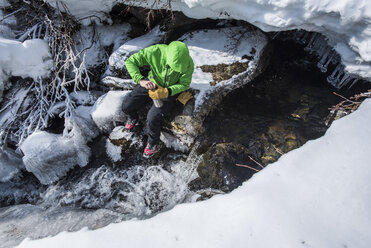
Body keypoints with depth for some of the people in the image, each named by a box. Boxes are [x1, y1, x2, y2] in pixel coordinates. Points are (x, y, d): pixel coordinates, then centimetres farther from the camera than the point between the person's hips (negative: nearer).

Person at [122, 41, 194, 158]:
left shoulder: (188, 64, -27)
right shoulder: (155, 51, -26)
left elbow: (184, 84, -16)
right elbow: (130, 61, -18)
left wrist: (166, 92, -35)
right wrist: (140, 80, -36)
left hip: (170, 90, -2)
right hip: (151, 83, 3)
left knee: (153, 118, -23)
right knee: (126, 106, -6)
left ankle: (153, 143, 8)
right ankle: (133, 118, 32)